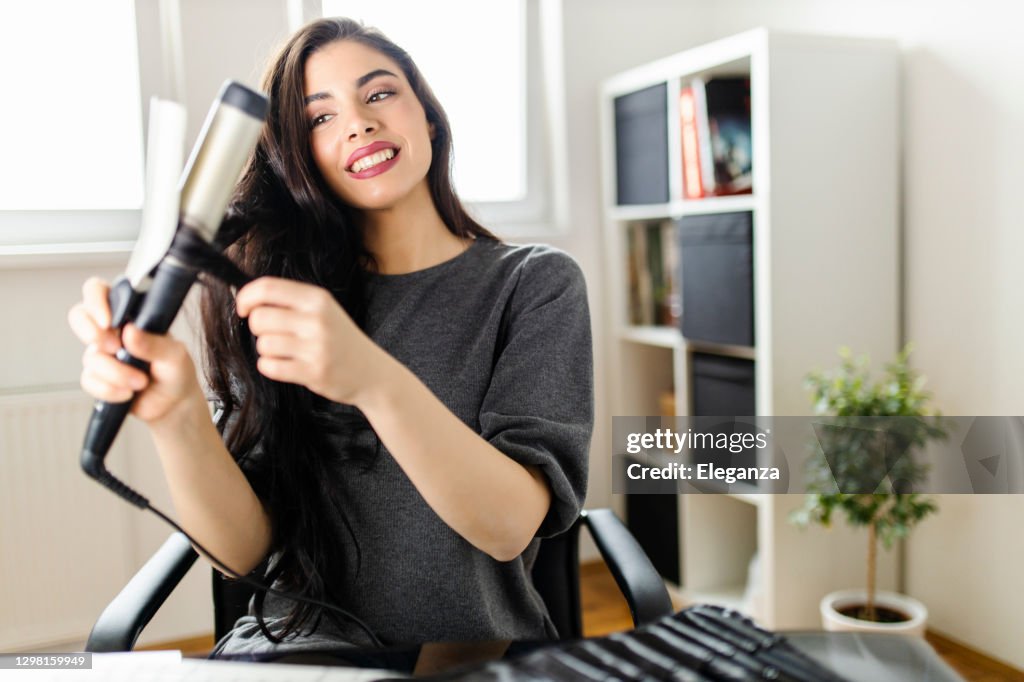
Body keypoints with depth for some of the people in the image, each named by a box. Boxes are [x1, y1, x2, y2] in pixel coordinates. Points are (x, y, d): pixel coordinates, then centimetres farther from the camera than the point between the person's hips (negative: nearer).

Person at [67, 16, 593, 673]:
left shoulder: (534, 282, -3)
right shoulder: (283, 290, 2)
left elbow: (512, 527, -15)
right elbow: (245, 548, -5)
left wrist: (375, 382, -29)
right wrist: (177, 416, -24)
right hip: (305, 637, 1)